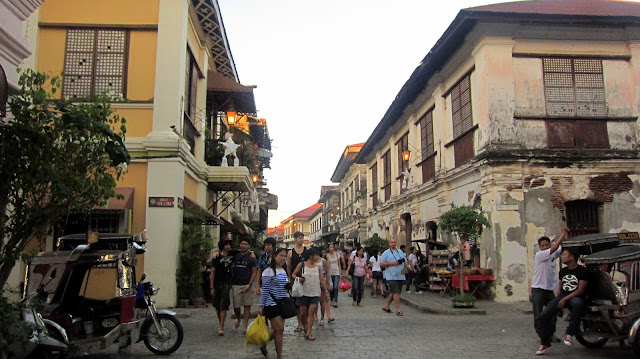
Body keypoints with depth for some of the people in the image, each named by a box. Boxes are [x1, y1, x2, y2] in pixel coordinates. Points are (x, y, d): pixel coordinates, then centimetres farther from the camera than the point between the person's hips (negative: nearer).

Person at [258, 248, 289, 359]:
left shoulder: (284, 271, 11)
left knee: (276, 329, 11)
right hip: (272, 304, -7)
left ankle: (263, 344, 33)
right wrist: (261, 306, -11)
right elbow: (265, 290, -11)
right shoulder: (268, 271, -12)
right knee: (280, 329, -7)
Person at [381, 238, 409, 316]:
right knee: (396, 292, -11)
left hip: (400, 276, 6)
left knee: (393, 293, 10)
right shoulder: (386, 253, 1)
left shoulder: (400, 252, 17)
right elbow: (381, 264, -4)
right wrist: (391, 263, -14)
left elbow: (405, 261, 21)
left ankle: (386, 306, 23)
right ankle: (399, 309, -8)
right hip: (391, 276, -5)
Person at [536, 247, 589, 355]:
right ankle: (545, 342, 1)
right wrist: (558, 300, 7)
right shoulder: (563, 271, 18)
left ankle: (569, 333, -26)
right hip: (562, 295, 6)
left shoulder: (582, 271, -3)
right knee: (544, 315, -16)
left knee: (578, 304, -44)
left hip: (576, 297, -5)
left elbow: (581, 290, -11)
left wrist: (565, 299, -18)